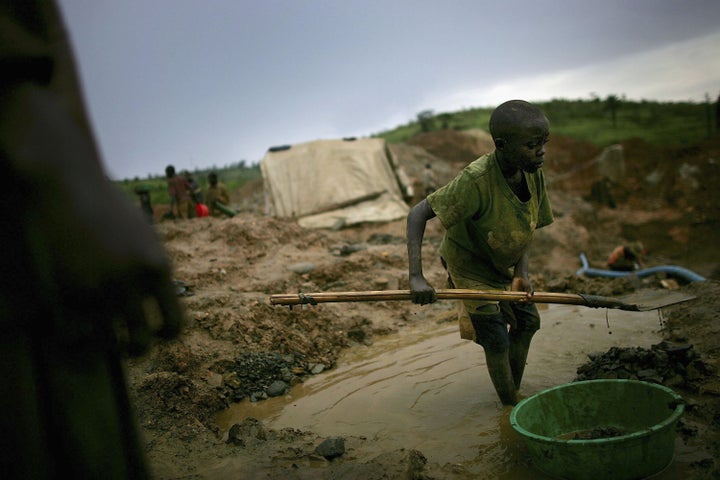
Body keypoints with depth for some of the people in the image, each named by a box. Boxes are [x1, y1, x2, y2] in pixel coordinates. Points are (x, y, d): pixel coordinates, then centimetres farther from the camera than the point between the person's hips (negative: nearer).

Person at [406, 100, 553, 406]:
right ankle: (512, 408, 17)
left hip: (503, 263, 7)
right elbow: (418, 214, -37)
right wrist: (416, 278, -45)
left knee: (527, 320, 14)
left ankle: (514, 389, 35)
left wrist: (521, 273, -18)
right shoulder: (477, 180, -36)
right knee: (496, 340, -3)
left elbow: (526, 228, -3)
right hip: (469, 265, -7)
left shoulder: (533, 174, -16)